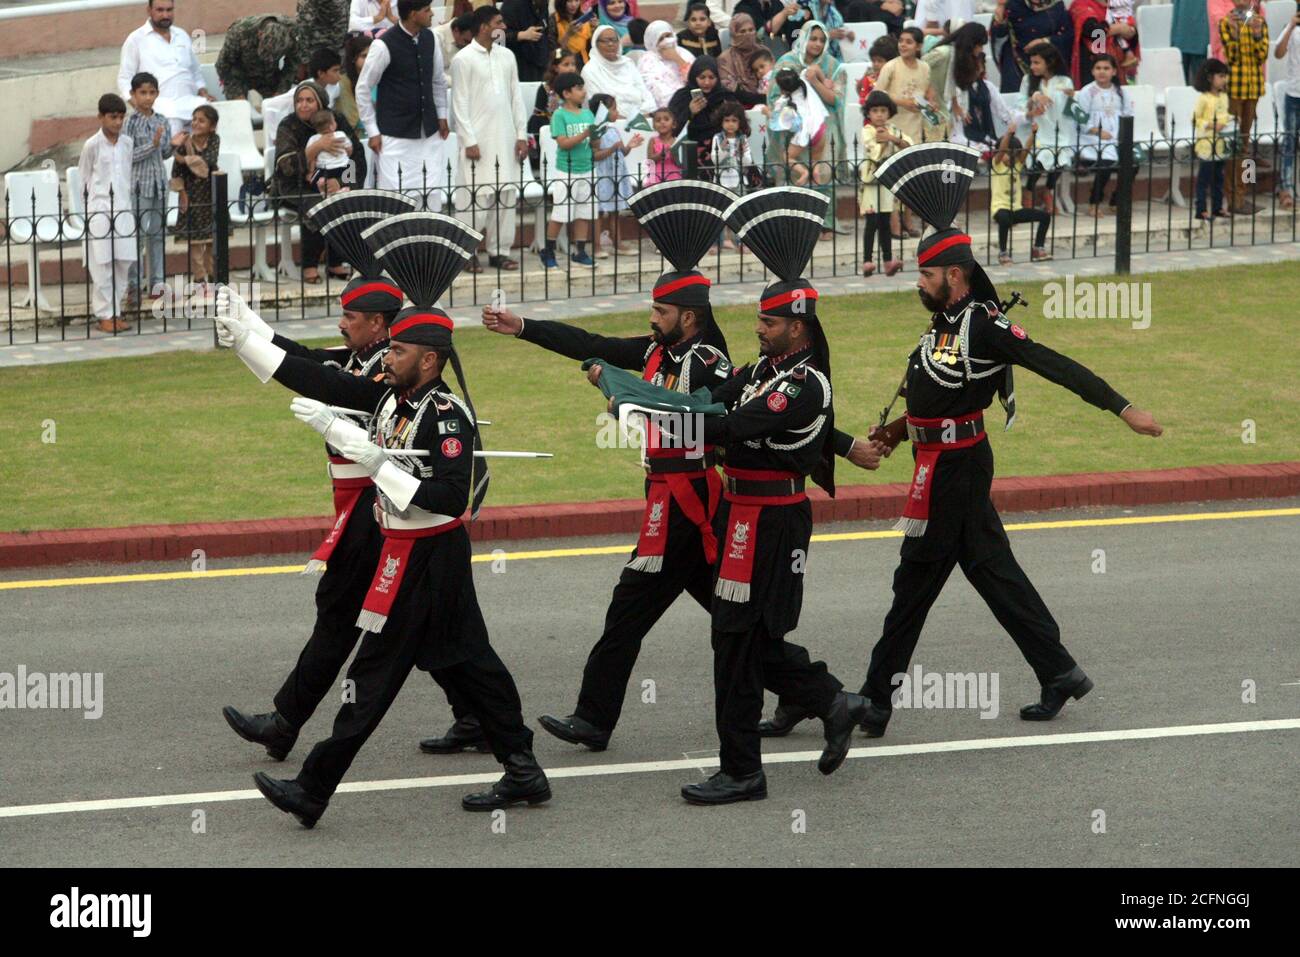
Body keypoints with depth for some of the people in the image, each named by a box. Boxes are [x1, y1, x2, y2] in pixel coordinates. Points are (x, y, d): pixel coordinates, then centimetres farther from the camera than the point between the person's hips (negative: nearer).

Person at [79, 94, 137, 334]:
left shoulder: (127, 143, 7)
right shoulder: (92, 146, -6)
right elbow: (83, 180, 0)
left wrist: (126, 201, 11)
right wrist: (87, 208, 0)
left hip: (123, 210, 5)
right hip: (100, 211, -5)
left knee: (124, 262, 4)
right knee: (102, 265, -4)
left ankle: (115, 312, 12)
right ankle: (104, 316, 1)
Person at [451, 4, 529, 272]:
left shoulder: (506, 56, 10)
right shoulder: (464, 59, -6)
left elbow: (516, 96, 13)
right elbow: (459, 103, -8)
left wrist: (521, 134, 7)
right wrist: (469, 141, -12)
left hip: (505, 138, 6)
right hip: (478, 138, -5)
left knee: (506, 195, 4)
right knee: (476, 196, -7)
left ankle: (499, 251, 10)